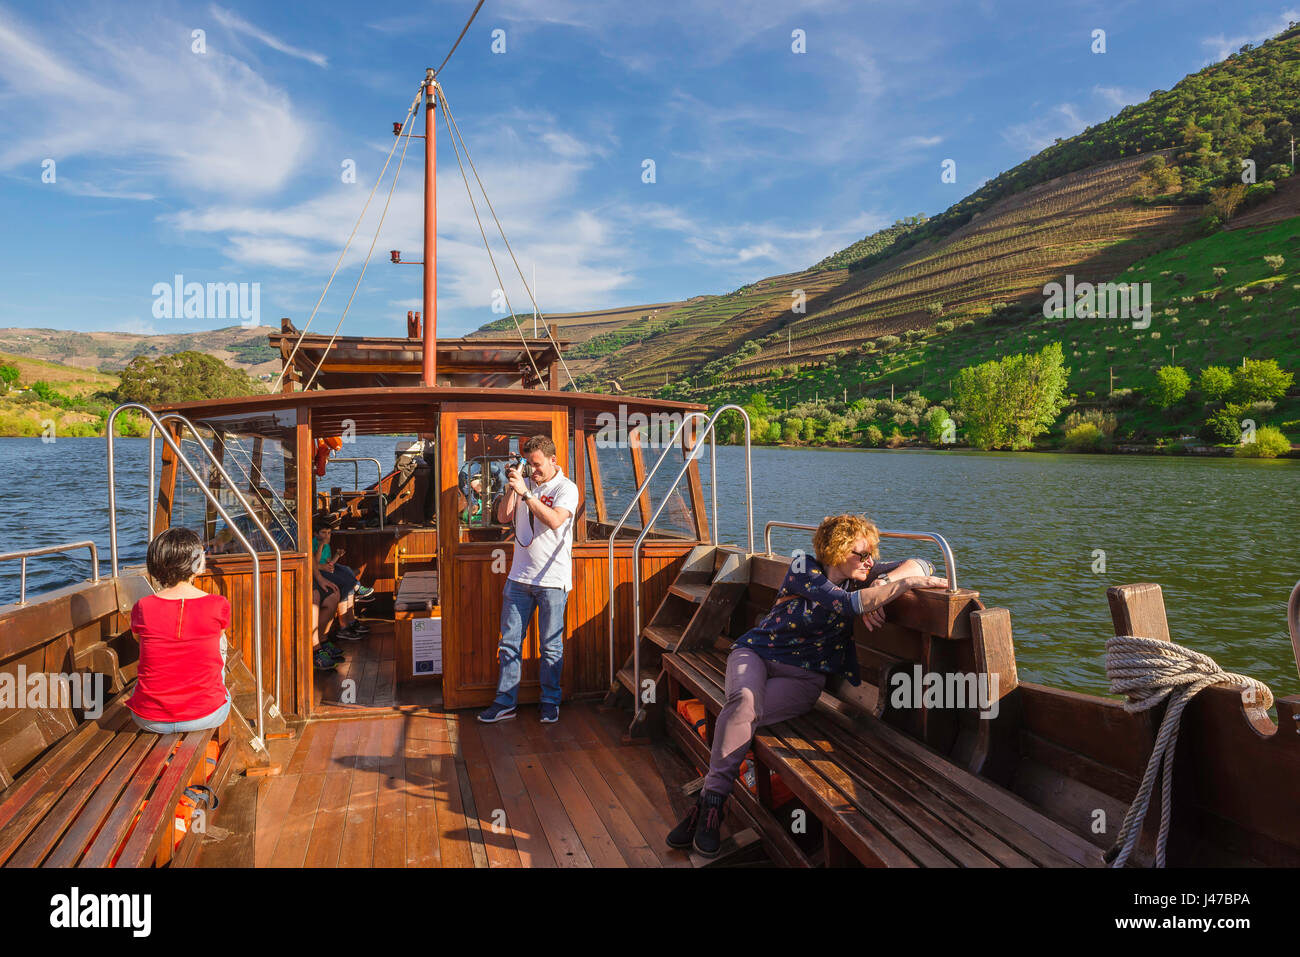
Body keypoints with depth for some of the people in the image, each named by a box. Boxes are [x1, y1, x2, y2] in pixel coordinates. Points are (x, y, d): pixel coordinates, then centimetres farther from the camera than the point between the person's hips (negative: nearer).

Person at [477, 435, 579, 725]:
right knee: (509, 642, 7)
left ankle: (550, 702, 19)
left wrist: (525, 492, -22)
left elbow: (554, 520, -21)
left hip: (552, 580, -4)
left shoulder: (566, 488, -4)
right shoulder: (524, 483, 11)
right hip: (519, 577, 5)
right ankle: (505, 702, 17)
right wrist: (511, 489, -6)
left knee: (551, 647, 4)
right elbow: (503, 517, 7)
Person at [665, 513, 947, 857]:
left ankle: (709, 803, -17)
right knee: (743, 700, -35)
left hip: (804, 676, 2)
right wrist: (908, 583, -23)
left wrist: (882, 585, -16)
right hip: (757, 652, -2)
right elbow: (848, 604, -24)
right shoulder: (804, 568, -11)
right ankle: (711, 799, -22)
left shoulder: (858, 575, 3)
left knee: (744, 716, -29)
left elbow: (921, 564, 1)